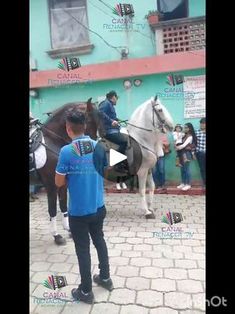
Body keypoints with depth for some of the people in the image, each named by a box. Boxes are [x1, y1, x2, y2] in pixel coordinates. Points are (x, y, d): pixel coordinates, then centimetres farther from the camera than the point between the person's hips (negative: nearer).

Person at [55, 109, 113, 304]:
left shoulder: (67, 151, -19)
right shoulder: (99, 147, -4)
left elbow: (59, 182, -10)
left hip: (78, 211, -5)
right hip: (99, 207, 5)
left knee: (83, 249, 12)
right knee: (99, 241, 24)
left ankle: (86, 291, 30)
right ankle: (105, 278, 41)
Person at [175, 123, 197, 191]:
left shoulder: (190, 137, -8)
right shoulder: (184, 136, 16)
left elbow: (184, 145, -13)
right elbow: (180, 144, 12)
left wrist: (177, 148, -2)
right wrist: (177, 146, -8)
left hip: (187, 153, -7)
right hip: (182, 153, 7)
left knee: (187, 169, -4)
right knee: (182, 169, 9)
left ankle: (188, 184, 3)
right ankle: (183, 183, 17)